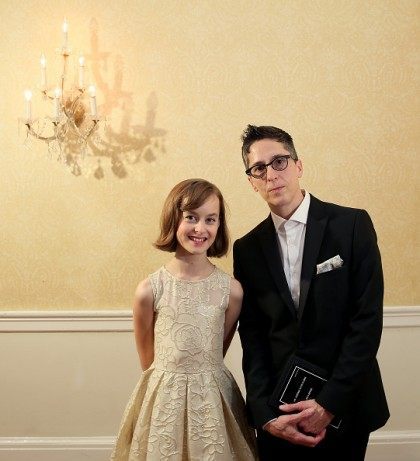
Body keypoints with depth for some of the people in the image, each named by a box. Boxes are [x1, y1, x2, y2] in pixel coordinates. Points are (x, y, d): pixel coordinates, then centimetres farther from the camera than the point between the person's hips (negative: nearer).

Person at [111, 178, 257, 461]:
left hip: (214, 399, 1)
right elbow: (147, 357, 3)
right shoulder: (150, 290, -11)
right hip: (164, 398, -1)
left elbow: (219, 351, 6)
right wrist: (171, 382, 11)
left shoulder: (232, 290, -9)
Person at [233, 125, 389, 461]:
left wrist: (328, 405, -15)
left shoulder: (352, 225, -8)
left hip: (344, 407, -2)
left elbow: (367, 320, -12)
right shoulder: (247, 249, 1)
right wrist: (265, 414, -11)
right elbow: (252, 338, 0)